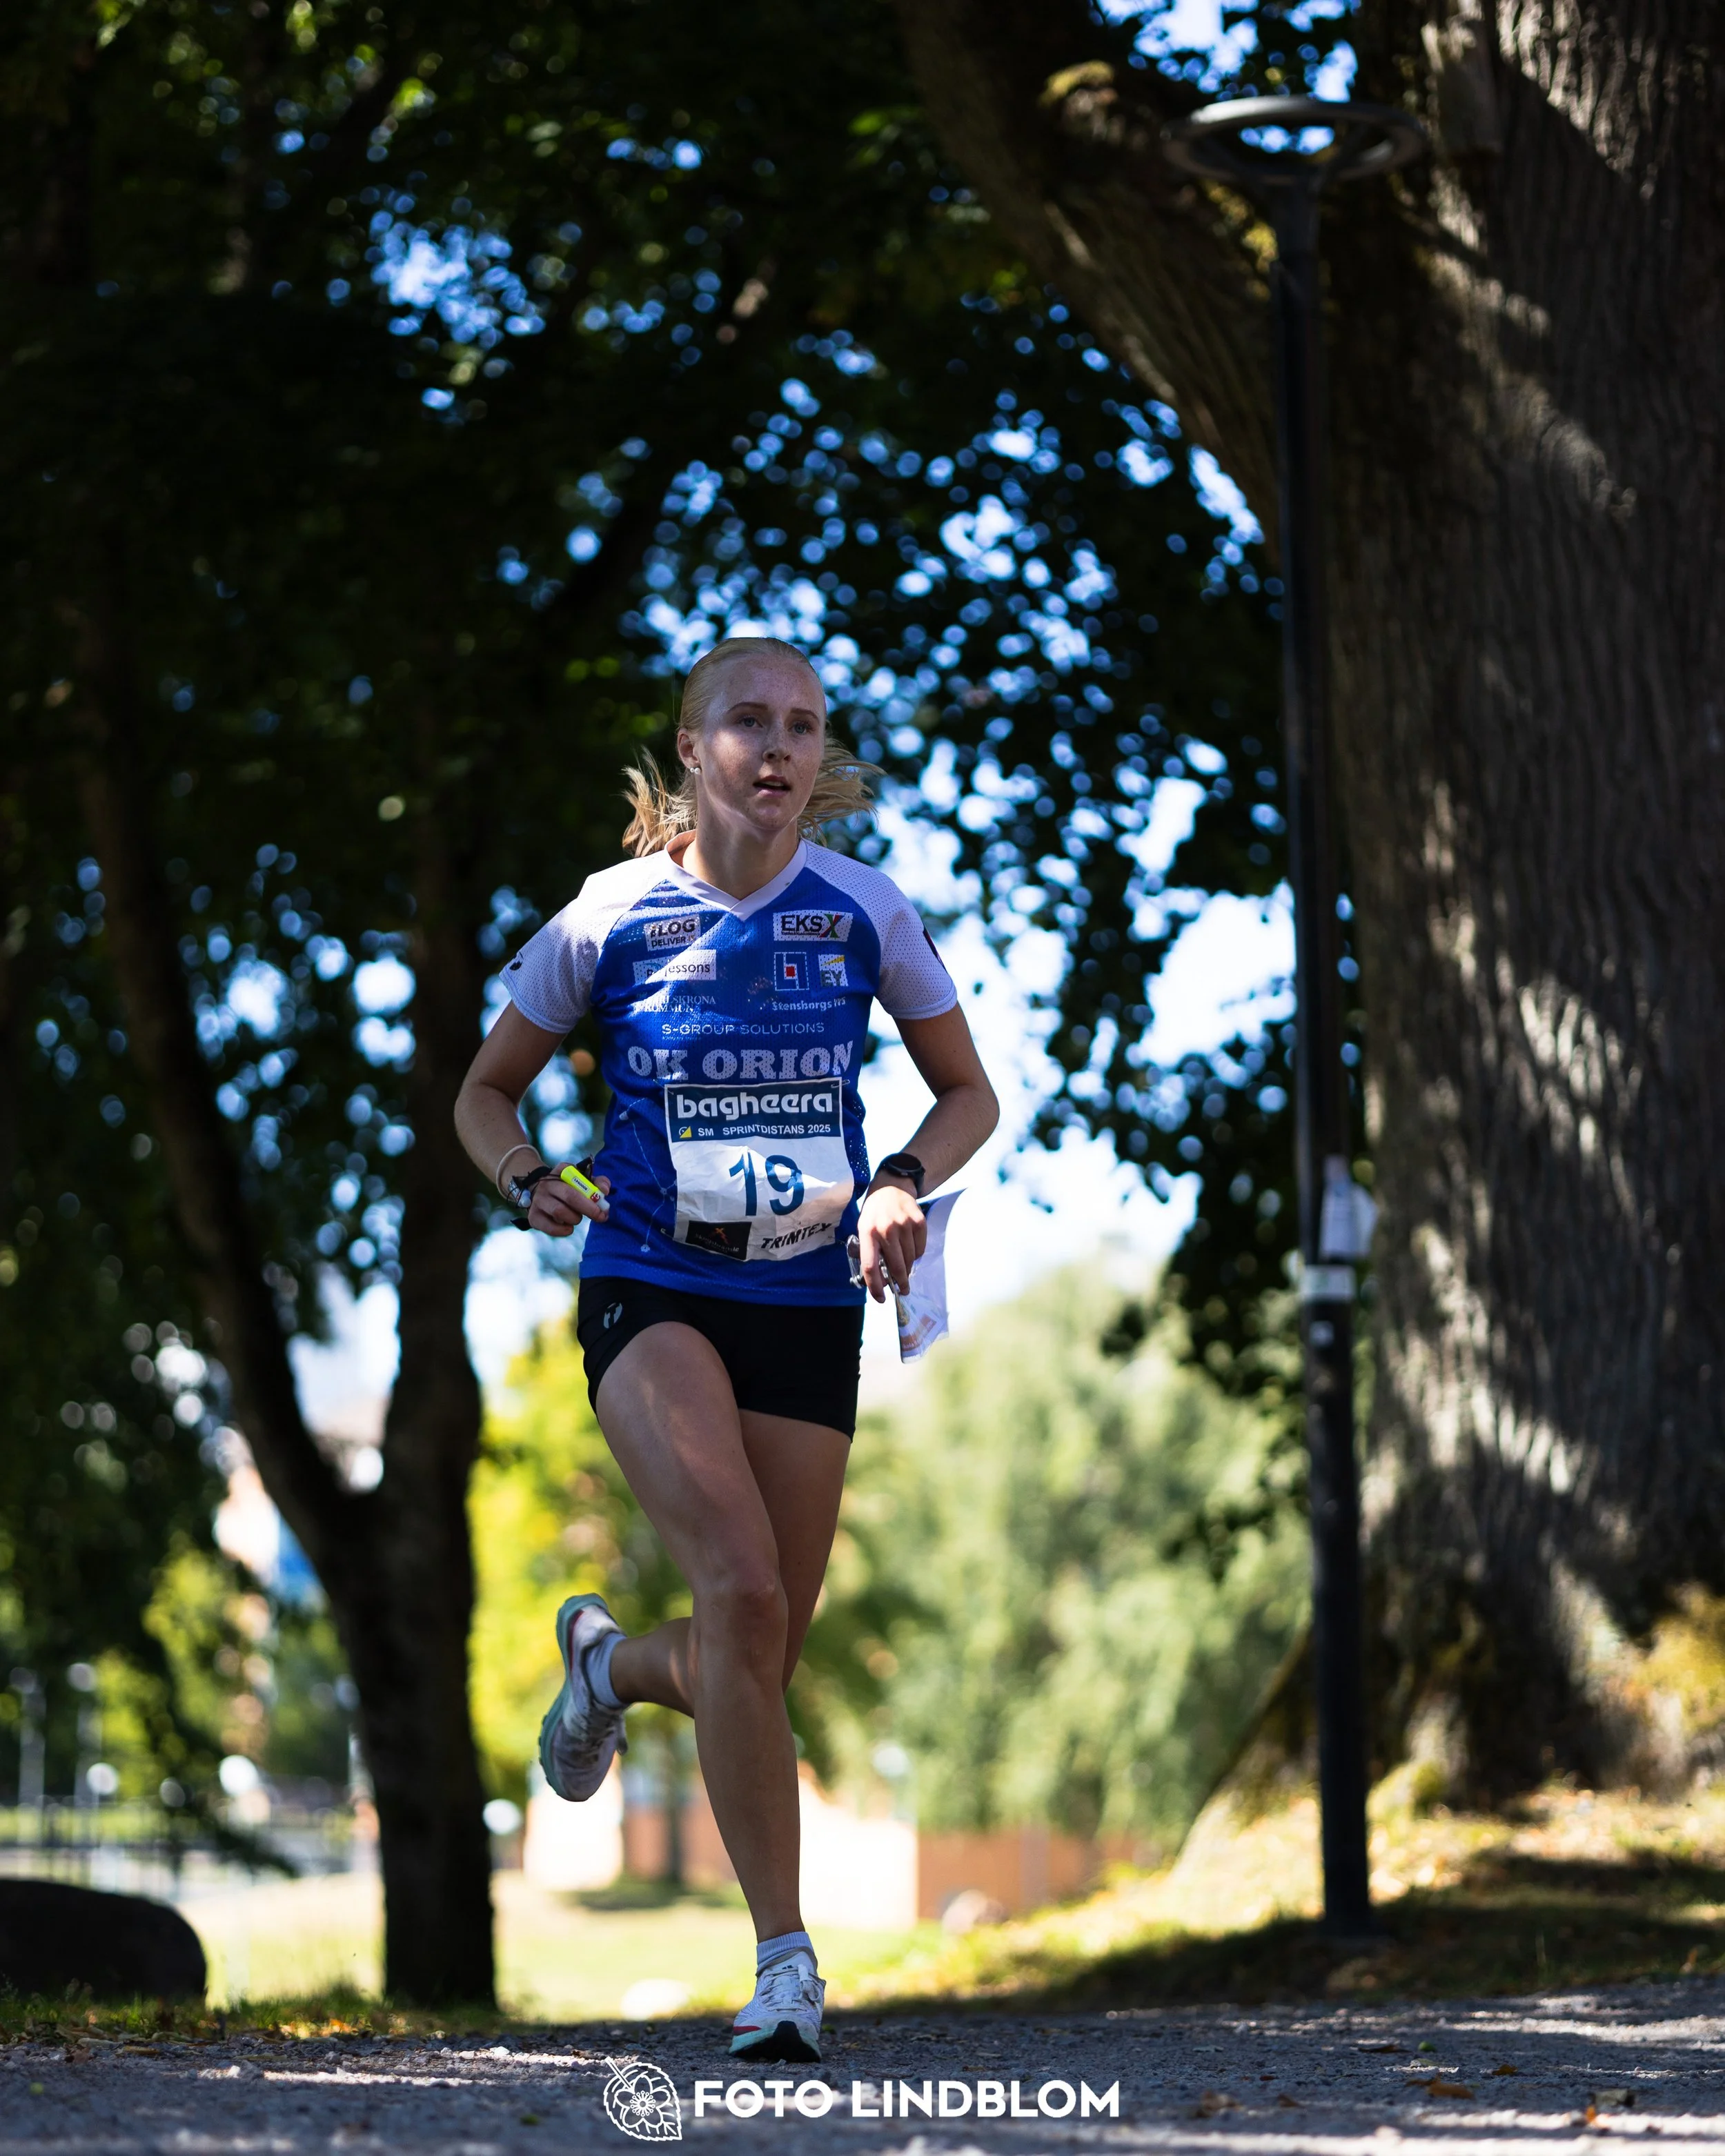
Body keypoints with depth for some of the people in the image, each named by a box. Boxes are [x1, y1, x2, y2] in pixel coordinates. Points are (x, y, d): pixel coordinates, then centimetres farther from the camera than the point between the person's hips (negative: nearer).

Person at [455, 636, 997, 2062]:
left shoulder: (863, 911, 0)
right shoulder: (614, 917, -3)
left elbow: (969, 1092, 13)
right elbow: (487, 1092, 9)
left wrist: (905, 1184, -7)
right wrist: (529, 1180, -12)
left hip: (807, 1306, 3)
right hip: (650, 1291, -3)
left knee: (760, 1665, 3)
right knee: (742, 1587, -25)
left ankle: (615, 1663, 41)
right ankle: (785, 1955, -18)